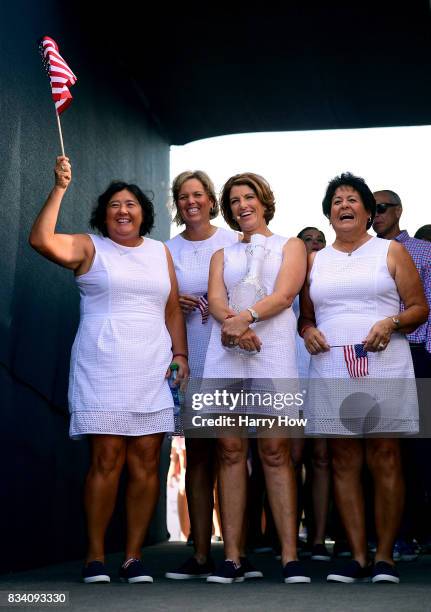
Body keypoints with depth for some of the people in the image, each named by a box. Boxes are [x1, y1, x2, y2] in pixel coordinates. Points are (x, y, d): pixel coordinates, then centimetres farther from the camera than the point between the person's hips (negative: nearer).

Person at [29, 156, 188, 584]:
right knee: (107, 459, -7)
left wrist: (181, 355, 7)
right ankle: (95, 557, 2)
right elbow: (41, 241, -11)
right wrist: (60, 189, -13)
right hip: (102, 367, -3)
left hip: (152, 370, 4)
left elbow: (173, 310, 17)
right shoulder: (89, 248, 6)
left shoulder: (160, 252, 18)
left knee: (146, 461, -1)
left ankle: (133, 556, 6)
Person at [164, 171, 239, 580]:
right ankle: (201, 554, 4)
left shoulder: (234, 242, 5)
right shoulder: (169, 250, 10)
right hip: (190, 362, 2)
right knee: (197, 456, 1)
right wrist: (175, 303, -6)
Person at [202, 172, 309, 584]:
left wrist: (245, 316, -19)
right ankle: (232, 557, -2)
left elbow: (284, 294, -2)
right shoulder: (223, 254, 23)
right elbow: (215, 299, 6)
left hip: (273, 353, -3)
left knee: (275, 451, -8)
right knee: (230, 451, -3)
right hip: (225, 353, 3)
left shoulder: (290, 246, 15)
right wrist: (233, 324, -17)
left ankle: (290, 557, -7)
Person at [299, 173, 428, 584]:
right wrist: (308, 331, -2)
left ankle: (384, 557, 3)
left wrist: (391, 323, -14)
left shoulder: (391, 251, 8)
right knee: (344, 463, 2)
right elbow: (305, 316, 21)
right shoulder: (315, 260, 17)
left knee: (385, 460, -3)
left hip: (384, 372, -3)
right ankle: (357, 557, 7)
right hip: (331, 375, 3)